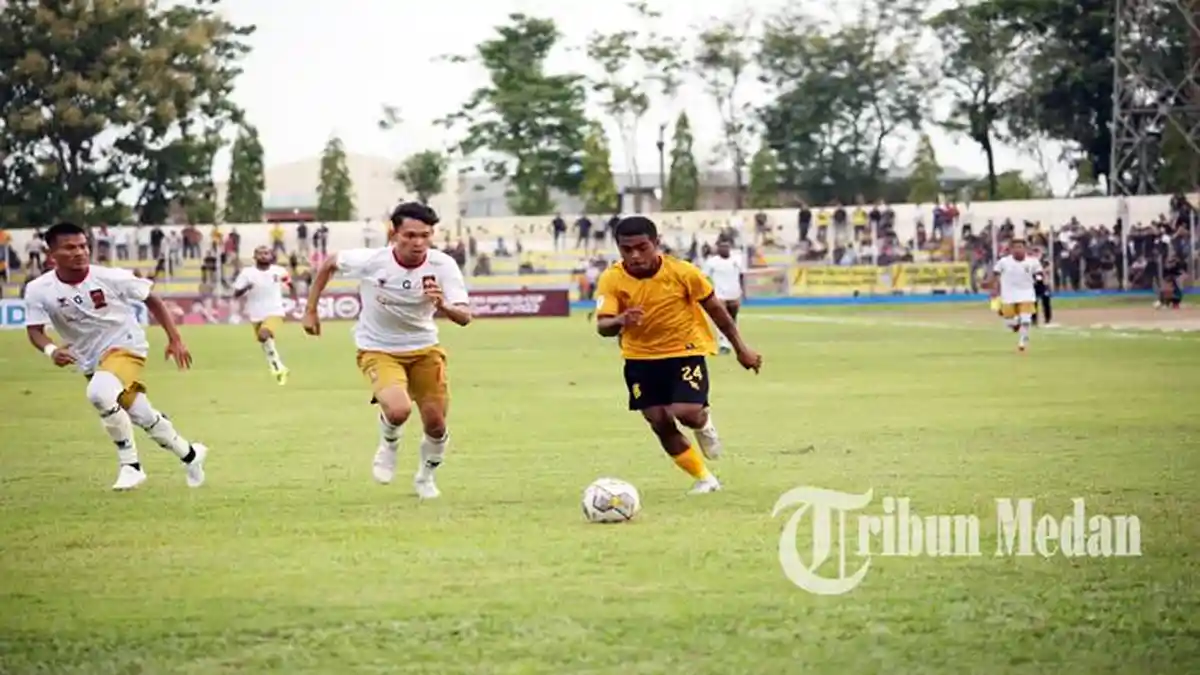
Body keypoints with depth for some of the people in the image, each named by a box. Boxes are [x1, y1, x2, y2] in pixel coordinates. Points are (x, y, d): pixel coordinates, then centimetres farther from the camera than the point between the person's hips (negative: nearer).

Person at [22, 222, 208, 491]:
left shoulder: (110, 277, -17)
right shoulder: (39, 291, -14)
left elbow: (151, 300, -5)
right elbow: (34, 329, -8)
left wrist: (175, 339, -5)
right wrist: (51, 350, -31)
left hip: (125, 347, -4)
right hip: (91, 362, 4)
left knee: (99, 393, -33)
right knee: (143, 417, 11)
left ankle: (130, 466, -18)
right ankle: (189, 454, 38)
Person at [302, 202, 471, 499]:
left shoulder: (443, 265, -20)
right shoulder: (370, 261, -22)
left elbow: (464, 317, -25)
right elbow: (329, 264, -2)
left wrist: (443, 306, -47)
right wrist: (311, 310, 2)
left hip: (424, 349, 3)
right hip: (378, 351, -3)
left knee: (436, 425, 3)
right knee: (398, 410, -29)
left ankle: (425, 477, 36)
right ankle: (389, 444, 8)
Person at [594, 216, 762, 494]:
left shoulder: (682, 272, -18)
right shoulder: (612, 280, -16)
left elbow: (714, 308, -5)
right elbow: (602, 326, -23)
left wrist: (741, 348, 2)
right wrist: (620, 321, -47)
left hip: (686, 351, -2)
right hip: (641, 359, 3)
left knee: (685, 413, -21)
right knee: (661, 425, 2)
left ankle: (704, 423, 18)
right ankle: (704, 479, 23)